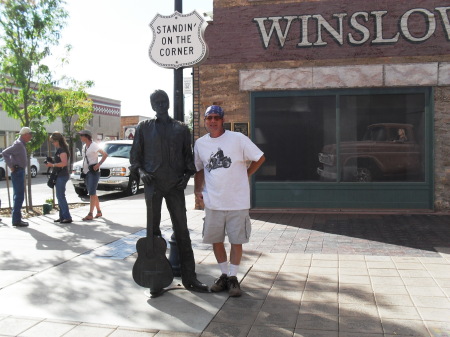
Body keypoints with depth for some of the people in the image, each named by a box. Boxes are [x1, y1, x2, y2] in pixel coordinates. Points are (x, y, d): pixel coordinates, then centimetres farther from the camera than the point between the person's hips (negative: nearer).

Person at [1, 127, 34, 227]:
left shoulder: (22, 144, 16)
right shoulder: (18, 144, -14)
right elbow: (4, 153, -24)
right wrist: (11, 166, -19)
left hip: (20, 171, 10)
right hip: (18, 172, -10)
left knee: (18, 196, 13)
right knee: (19, 196, -9)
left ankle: (17, 218, 20)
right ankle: (16, 220, -7)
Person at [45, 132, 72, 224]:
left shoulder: (62, 150, -15)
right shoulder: (59, 149, 15)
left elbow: (64, 163, -25)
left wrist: (52, 165, -20)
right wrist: (52, 163, 11)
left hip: (62, 176, -10)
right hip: (59, 176, 10)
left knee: (61, 196, -9)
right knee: (60, 196, 14)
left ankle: (67, 217, -8)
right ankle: (62, 216, 20)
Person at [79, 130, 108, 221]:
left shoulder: (94, 145, -10)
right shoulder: (84, 146, 14)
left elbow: (105, 154, -11)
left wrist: (99, 164, -18)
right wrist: (83, 168, 11)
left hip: (94, 172, -9)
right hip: (86, 172, 9)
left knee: (92, 193, -12)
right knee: (92, 193, 12)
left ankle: (90, 214, -15)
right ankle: (99, 211, 23)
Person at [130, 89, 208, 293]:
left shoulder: (181, 129, 13)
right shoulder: (144, 127, 10)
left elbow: (188, 155, 15)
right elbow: (135, 155, 11)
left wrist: (188, 174, -2)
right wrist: (140, 171, -7)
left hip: (175, 184, 1)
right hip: (153, 183, 0)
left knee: (182, 230, 1)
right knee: (153, 229, 3)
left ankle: (189, 278, 8)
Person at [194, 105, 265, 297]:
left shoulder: (237, 138, -6)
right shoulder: (200, 144, 7)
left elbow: (259, 158, 1)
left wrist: (245, 176, -1)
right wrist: (197, 191, 5)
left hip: (237, 200, -3)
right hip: (212, 202, 4)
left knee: (236, 241, 3)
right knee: (215, 240, 10)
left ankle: (233, 278, 17)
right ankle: (224, 274, 28)